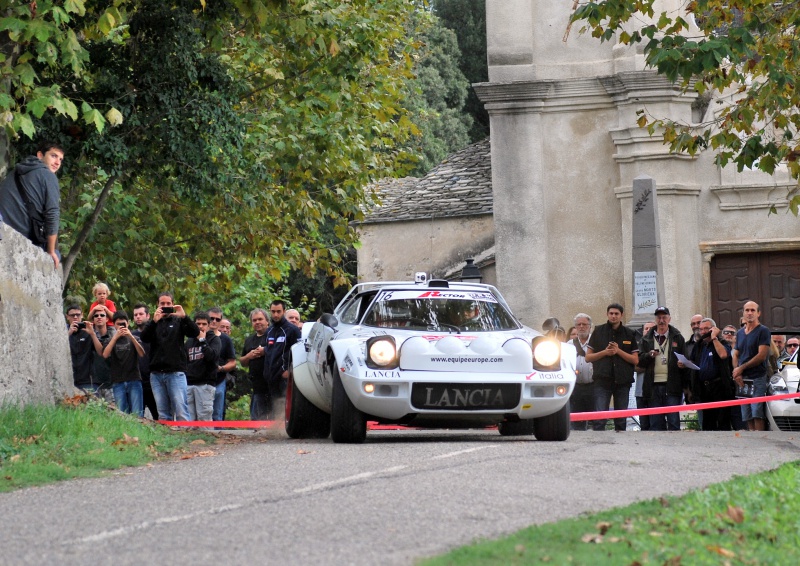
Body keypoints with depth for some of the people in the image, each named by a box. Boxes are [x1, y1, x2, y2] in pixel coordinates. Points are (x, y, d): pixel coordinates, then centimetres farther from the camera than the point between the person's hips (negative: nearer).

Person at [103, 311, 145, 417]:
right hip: (118, 382, 1)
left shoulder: (134, 339, 15)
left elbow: (142, 354, -3)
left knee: (137, 413, -9)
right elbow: (105, 355, -5)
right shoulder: (111, 340, 15)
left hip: (134, 380, 0)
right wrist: (115, 337, -12)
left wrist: (131, 337, -14)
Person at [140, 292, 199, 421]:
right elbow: (144, 338, -3)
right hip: (156, 374, 3)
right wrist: (154, 321, -18)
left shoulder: (179, 321, 10)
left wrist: (184, 317, -20)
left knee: (181, 412, -11)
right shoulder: (153, 323, 16)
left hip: (176, 373, -3)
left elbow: (195, 333, -5)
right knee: (163, 414, 2)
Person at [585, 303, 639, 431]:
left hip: (623, 381, 1)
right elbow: (588, 357, 8)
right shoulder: (598, 332, 9)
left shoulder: (629, 334, 9)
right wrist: (605, 352, -8)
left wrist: (618, 351, -9)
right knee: (599, 418, -12)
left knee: (621, 420, 5)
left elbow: (635, 360, 5)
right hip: (602, 381, -1)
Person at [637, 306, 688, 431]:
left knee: (673, 422, -4)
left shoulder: (677, 338, 9)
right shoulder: (647, 339, 13)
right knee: (655, 423, 4)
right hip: (654, 386, 2)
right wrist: (649, 355, -14)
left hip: (672, 385, -2)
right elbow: (640, 362, 7)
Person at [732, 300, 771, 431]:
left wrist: (741, 368, -7)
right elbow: (735, 356, 18)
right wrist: (736, 374, 0)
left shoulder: (763, 331, -2)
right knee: (748, 417, 2)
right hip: (742, 380, 6)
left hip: (758, 378, -6)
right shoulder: (740, 333, 19)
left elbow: (762, 356, -10)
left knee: (757, 415, -14)